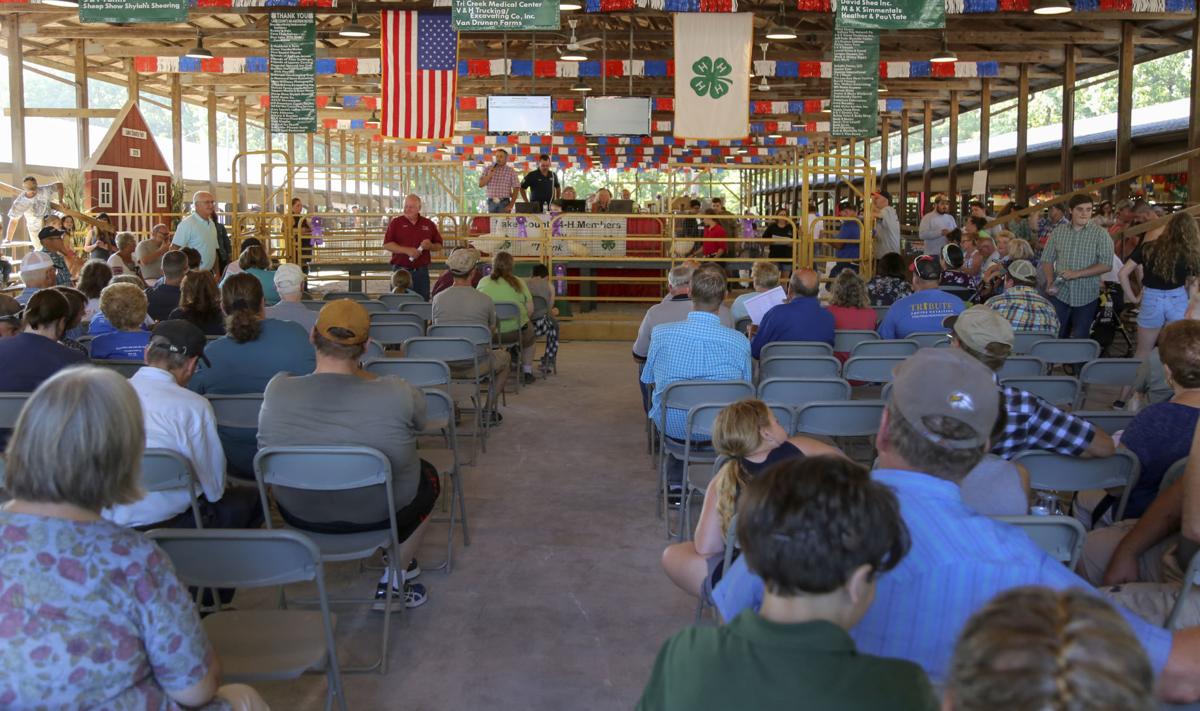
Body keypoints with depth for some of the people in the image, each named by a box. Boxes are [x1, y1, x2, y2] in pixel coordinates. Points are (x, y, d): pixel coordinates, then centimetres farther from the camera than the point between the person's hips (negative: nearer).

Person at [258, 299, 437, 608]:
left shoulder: (277, 389, -22)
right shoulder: (397, 395, -29)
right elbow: (418, 422, -6)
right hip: (379, 514, -3)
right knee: (428, 474, 30)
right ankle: (393, 582, 30)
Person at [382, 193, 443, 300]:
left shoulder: (428, 224, 9)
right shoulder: (396, 222, 4)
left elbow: (439, 246, 14)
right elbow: (387, 245, -5)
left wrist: (430, 246, -9)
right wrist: (407, 250, -15)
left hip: (421, 271, 2)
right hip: (401, 270, -2)